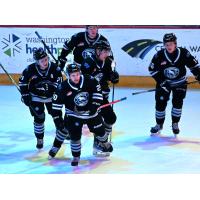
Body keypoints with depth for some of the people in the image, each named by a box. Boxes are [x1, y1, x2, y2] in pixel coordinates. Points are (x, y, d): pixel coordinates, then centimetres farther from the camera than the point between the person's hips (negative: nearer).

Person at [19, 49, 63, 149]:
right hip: (36, 97, -2)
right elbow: (22, 81, -8)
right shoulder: (30, 69, -22)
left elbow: (59, 81, -10)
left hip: (51, 96, 2)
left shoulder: (54, 68, -22)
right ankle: (39, 139, 14)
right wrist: (25, 95, -9)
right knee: (39, 118, -3)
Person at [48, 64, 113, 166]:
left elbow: (97, 90, -4)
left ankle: (104, 144, 48)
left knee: (99, 130, 14)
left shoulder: (88, 80, -20)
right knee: (75, 134, -14)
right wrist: (57, 118, -16)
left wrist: (95, 104, -12)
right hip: (74, 114, -2)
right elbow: (57, 103, -14)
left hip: (90, 111, 2)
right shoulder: (64, 87, -22)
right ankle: (76, 156, 5)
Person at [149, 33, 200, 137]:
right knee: (160, 103, -2)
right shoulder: (159, 55, -19)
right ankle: (159, 124, 17)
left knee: (177, 102, -8)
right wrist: (161, 81, -16)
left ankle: (175, 124, 12)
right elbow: (152, 69, -11)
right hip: (164, 82, 0)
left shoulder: (183, 53, -19)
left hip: (180, 82, 0)